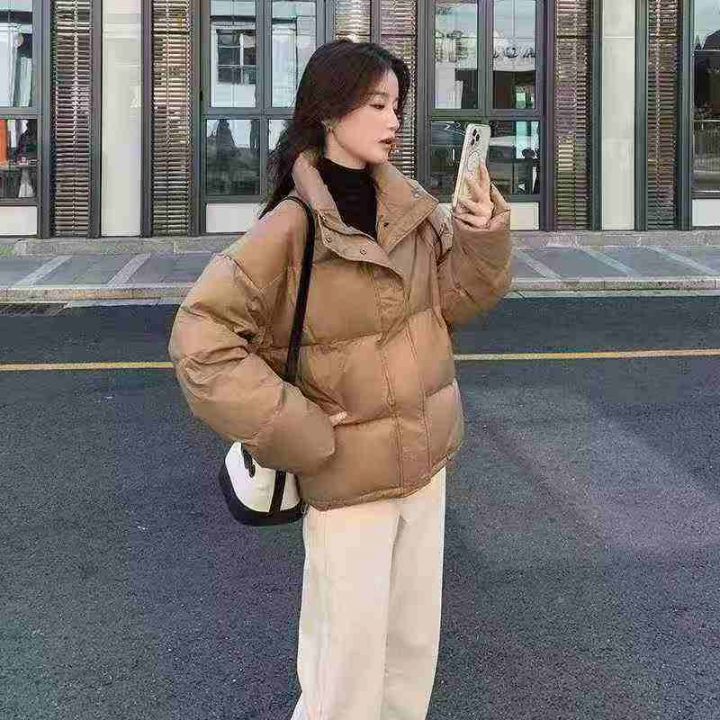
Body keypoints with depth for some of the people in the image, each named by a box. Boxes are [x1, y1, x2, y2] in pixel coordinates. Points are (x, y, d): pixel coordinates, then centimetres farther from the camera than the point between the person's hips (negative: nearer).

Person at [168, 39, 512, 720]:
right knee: (349, 662, 6)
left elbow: (454, 299, 9)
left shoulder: (409, 205, 0)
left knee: (415, 643, 19)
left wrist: (483, 236, -10)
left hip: (425, 463, 6)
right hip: (346, 479, -6)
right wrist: (296, 432, -20)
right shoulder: (292, 227, -19)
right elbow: (200, 340, -21)